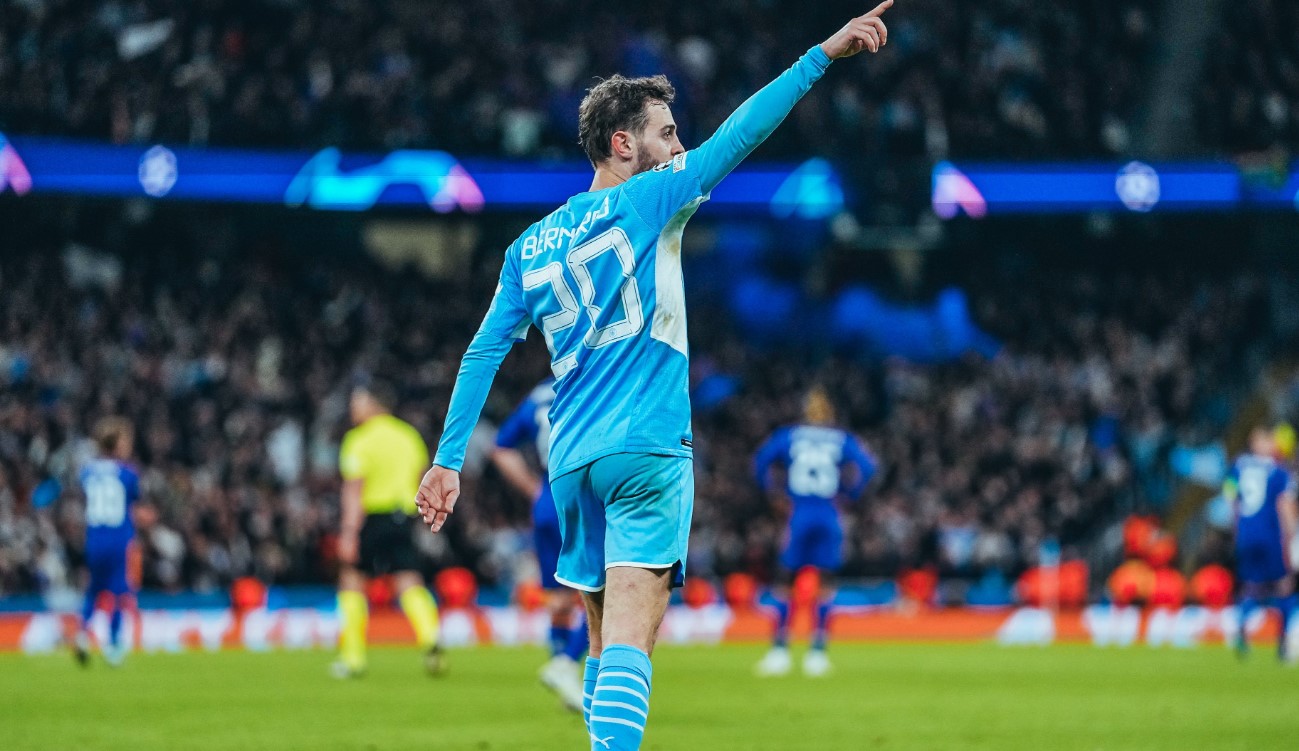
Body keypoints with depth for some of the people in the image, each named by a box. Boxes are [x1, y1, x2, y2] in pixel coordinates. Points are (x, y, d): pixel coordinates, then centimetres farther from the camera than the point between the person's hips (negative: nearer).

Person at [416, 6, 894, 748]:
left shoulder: (532, 245, 13)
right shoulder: (646, 201, -2)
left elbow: (485, 351, 10)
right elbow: (740, 133, -7)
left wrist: (449, 458, 11)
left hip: (573, 460, 6)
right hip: (646, 449, -6)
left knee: (607, 643, 14)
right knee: (629, 641, -14)